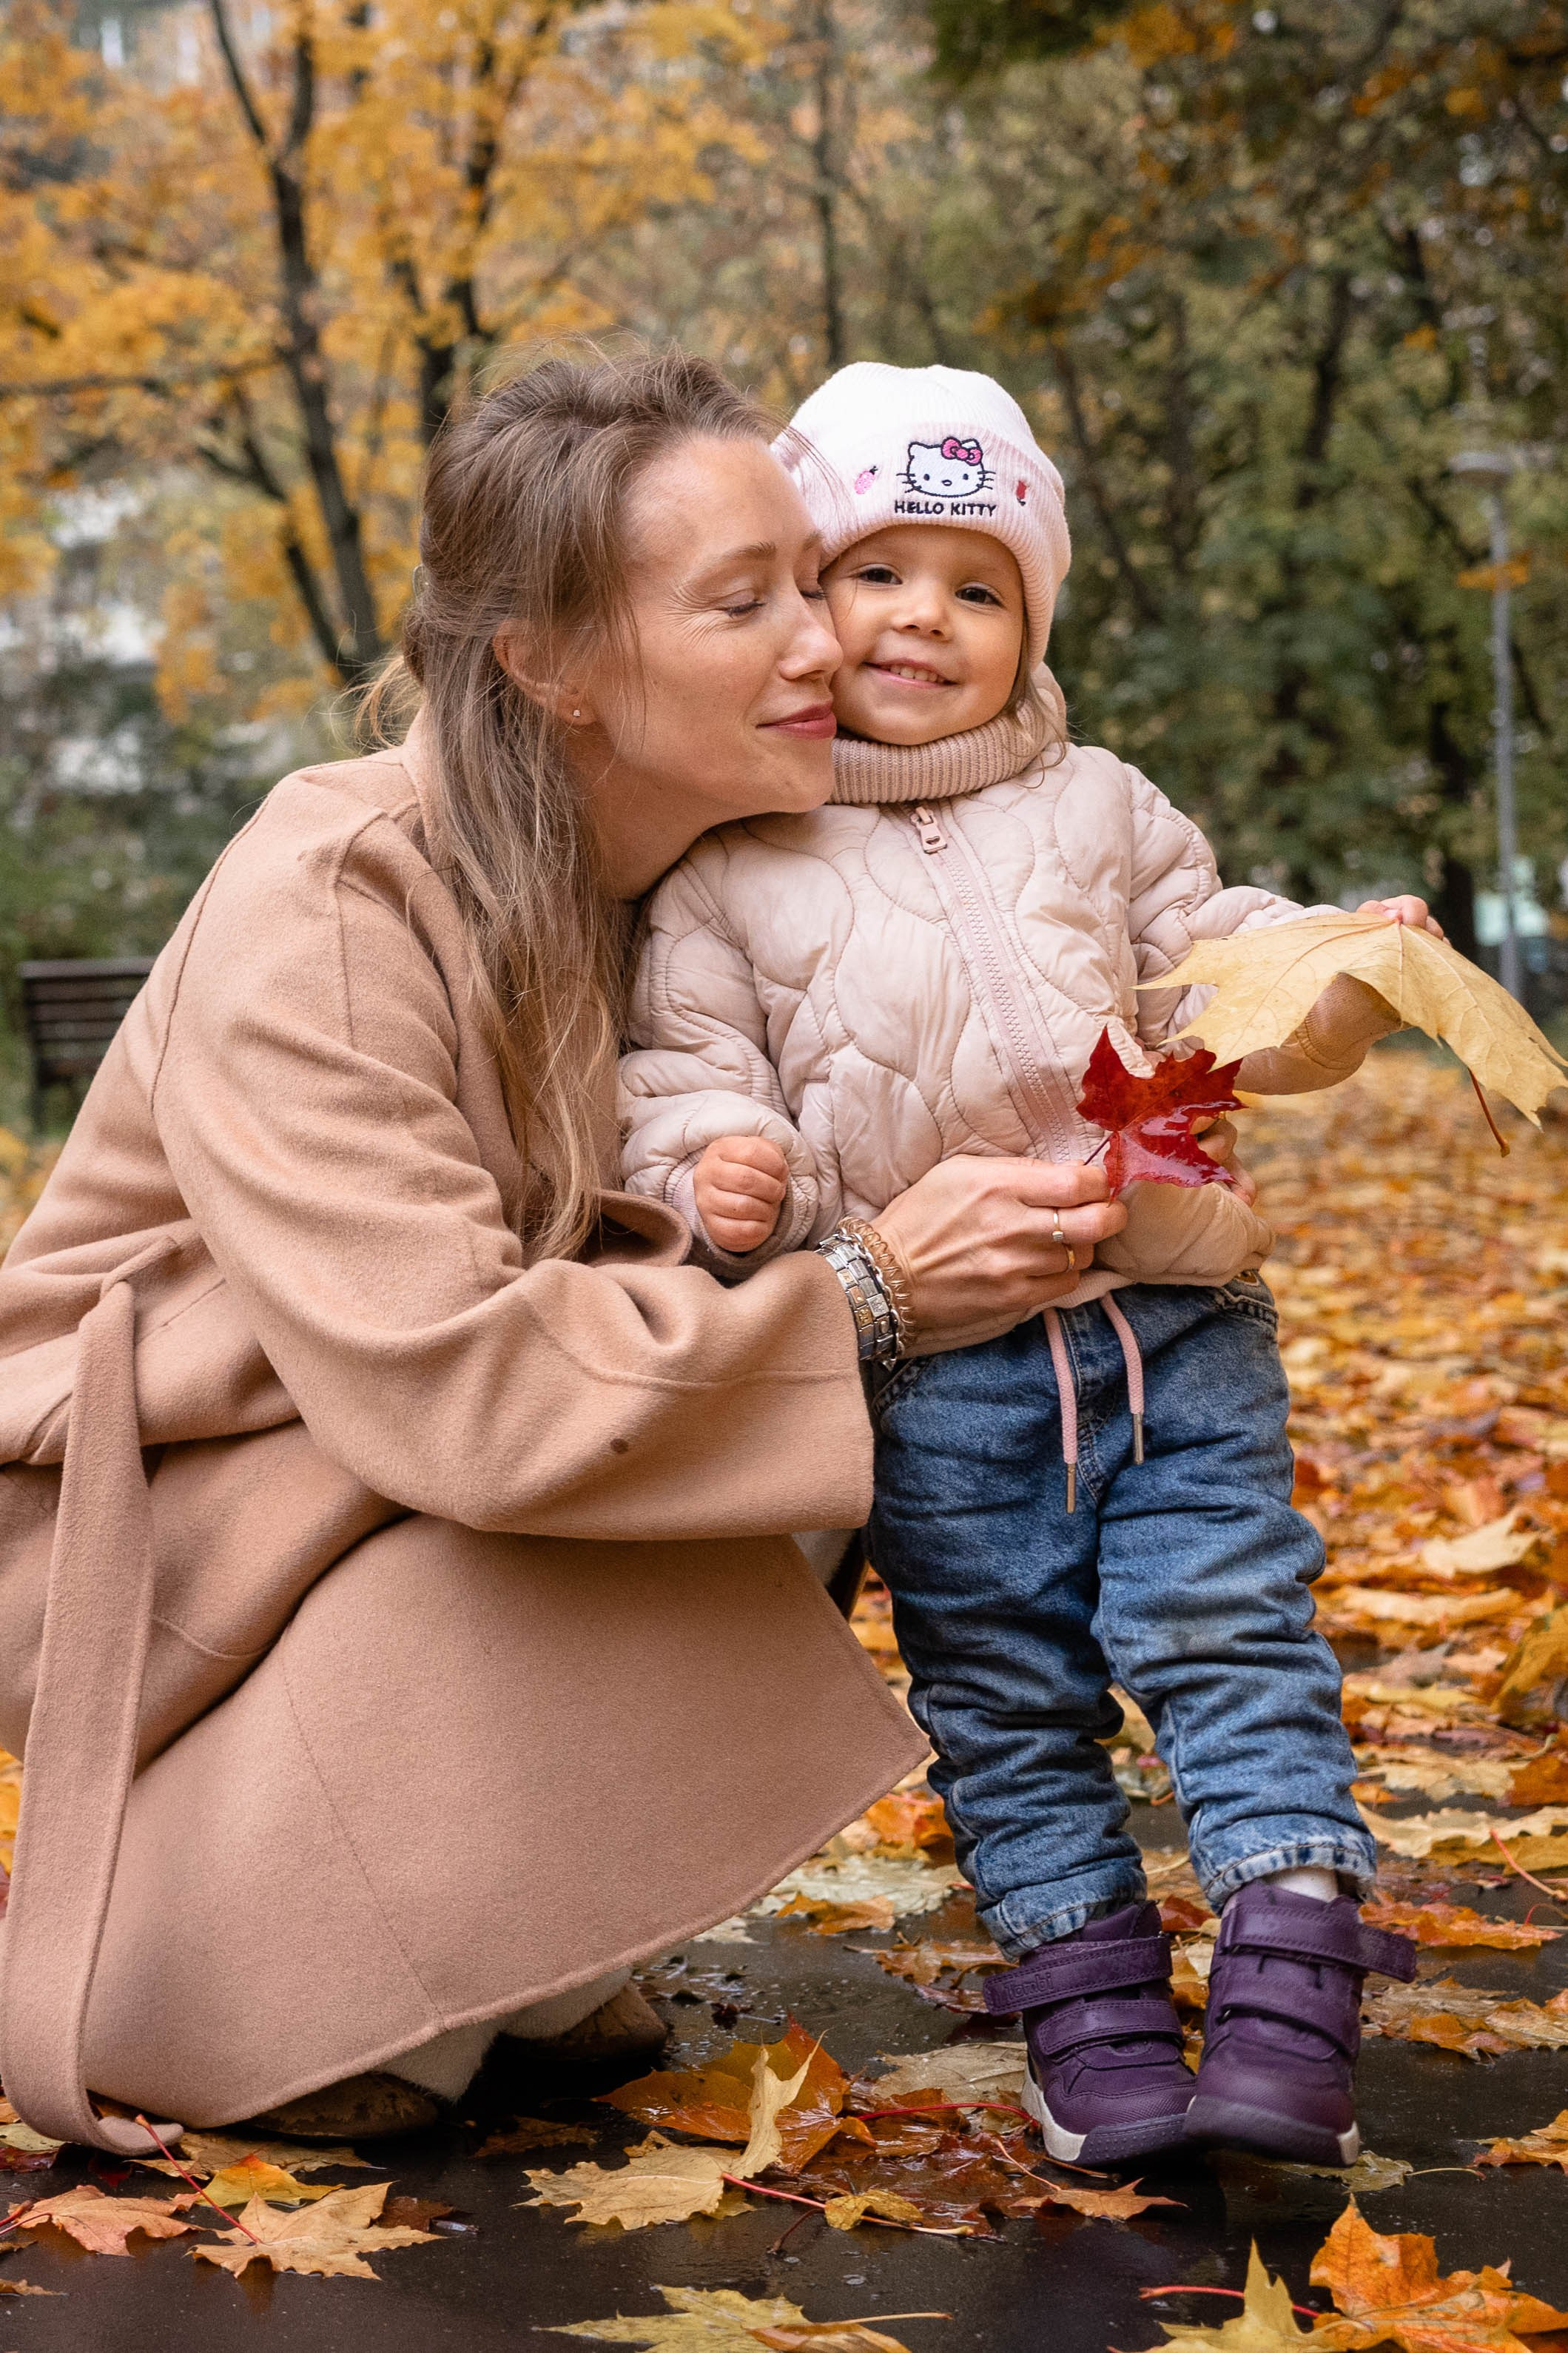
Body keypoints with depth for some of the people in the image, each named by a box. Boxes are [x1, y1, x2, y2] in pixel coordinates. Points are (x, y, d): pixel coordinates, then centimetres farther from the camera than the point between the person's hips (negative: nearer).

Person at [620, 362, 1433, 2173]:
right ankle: (1091, 2015, 18)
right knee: (1002, 1699, 7)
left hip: (1171, 1319, 1)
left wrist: (1341, 974, -9)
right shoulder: (733, 869, 5)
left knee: (1233, 1630, -5)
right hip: (931, 1365, -1)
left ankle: (1289, 2006, 0)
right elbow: (684, 1058, 6)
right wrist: (715, 1164, -16)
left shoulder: (1098, 810, 12)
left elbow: (1217, 973, 12)